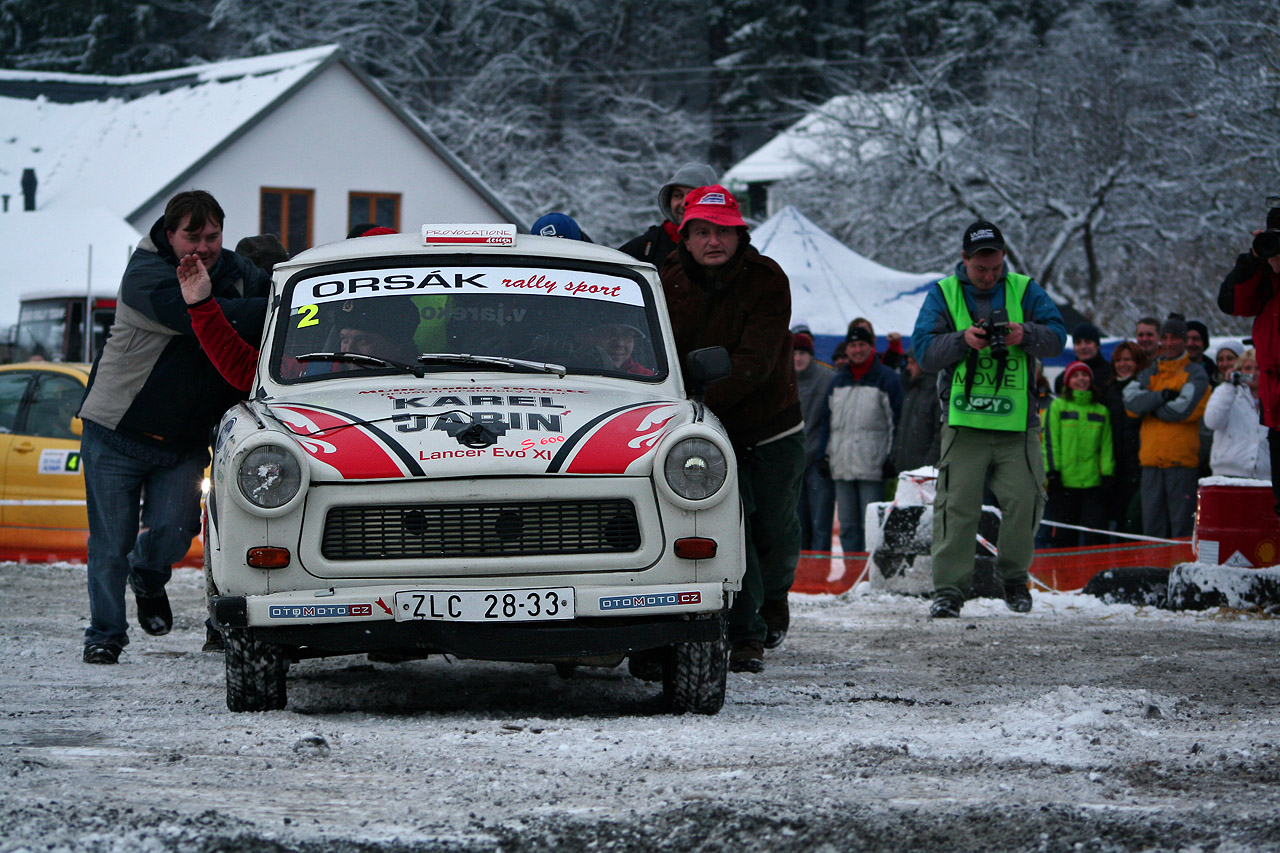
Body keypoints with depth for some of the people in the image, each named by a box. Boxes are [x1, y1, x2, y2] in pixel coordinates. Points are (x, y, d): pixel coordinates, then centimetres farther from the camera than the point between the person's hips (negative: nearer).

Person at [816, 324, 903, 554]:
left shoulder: (887, 378, 2)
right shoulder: (837, 380, 18)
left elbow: (896, 421, -3)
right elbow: (826, 420, 20)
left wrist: (891, 458, -11)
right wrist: (823, 455, 11)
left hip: (872, 466, -5)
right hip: (842, 466, 5)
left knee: (871, 526, -9)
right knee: (847, 525, 5)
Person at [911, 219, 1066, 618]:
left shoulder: (1024, 290, 9)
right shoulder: (943, 293, 8)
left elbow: (1056, 337, 0)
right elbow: (924, 349, -1)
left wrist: (1025, 335, -21)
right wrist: (962, 340, -18)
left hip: (1017, 422, 1)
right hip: (964, 421, -1)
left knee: (1025, 501, -5)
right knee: (957, 506, -7)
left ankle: (1014, 576, 15)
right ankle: (949, 589, -2)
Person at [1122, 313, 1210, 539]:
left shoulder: (1195, 374, 4)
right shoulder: (1148, 374, 18)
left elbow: (1184, 409, -11)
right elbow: (1131, 400, -1)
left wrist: (1149, 406, 0)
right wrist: (1162, 395, -12)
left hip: (1182, 461, -4)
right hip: (1151, 460, 5)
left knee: (1182, 526, -6)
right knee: (1152, 525, 5)